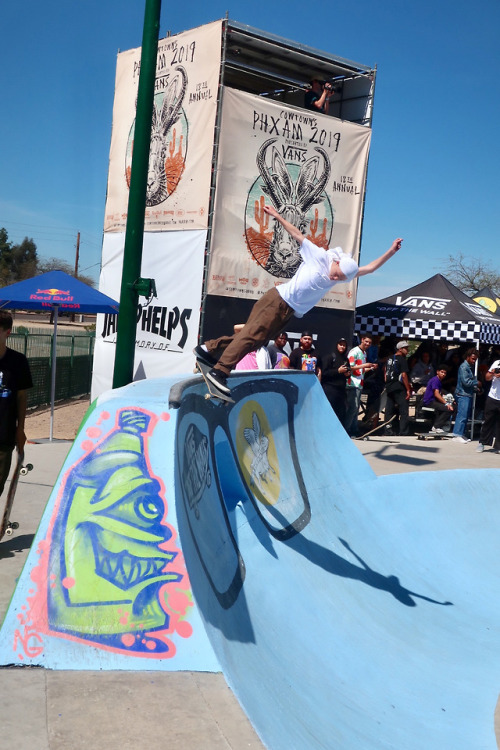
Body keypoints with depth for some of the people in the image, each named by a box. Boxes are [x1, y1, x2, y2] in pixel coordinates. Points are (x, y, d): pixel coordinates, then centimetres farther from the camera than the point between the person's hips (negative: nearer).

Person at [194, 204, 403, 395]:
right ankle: (219, 371, -18)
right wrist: (277, 216, -2)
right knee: (252, 334, -15)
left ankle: (208, 349, 6)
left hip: (288, 312, 7)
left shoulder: (342, 275, 9)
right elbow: (297, 234, -2)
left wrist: (390, 252, 4)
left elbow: (370, 268, 12)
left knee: (254, 339, 2)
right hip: (279, 299, -7)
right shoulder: (319, 256, -8)